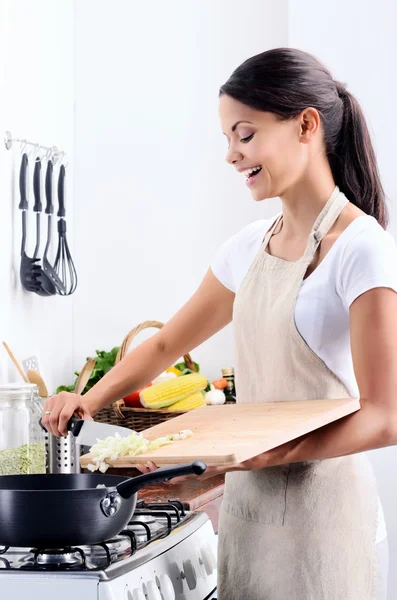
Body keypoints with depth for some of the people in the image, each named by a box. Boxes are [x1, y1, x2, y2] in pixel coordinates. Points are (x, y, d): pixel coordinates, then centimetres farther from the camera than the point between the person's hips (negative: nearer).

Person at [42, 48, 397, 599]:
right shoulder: (251, 248, 8)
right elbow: (166, 345, 19)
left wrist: (263, 454, -28)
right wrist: (89, 401, 3)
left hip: (321, 515, -6)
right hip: (247, 506, 7)